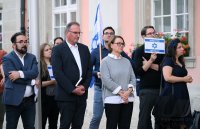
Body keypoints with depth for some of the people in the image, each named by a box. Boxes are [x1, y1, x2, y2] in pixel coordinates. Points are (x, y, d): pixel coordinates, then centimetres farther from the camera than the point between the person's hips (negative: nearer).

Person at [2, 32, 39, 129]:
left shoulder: (32, 57, 10)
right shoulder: (7, 59, -5)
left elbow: (35, 73, -7)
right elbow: (12, 77, -17)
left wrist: (20, 73, -22)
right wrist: (32, 82, -11)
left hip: (30, 99, 4)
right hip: (13, 99, -4)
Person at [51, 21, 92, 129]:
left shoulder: (84, 49, 14)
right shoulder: (58, 49, -4)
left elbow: (89, 70, 12)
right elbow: (57, 73, -12)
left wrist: (84, 86, -4)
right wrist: (72, 89, -14)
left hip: (81, 94, 5)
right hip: (66, 95, -5)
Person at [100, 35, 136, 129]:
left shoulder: (127, 61, 15)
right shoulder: (106, 61, -1)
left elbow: (133, 78, 10)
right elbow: (106, 80, -11)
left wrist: (129, 91, -9)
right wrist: (121, 92, -15)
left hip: (128, 99, 5)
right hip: (112, 99, -5)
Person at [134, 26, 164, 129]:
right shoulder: (139, 51, 1)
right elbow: (138, 71, -10)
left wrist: (151, 65, -9)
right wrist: (151, 60, -19)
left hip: (161, 88, 3)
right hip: (146, 89, -3)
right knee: (144, 117, 1)